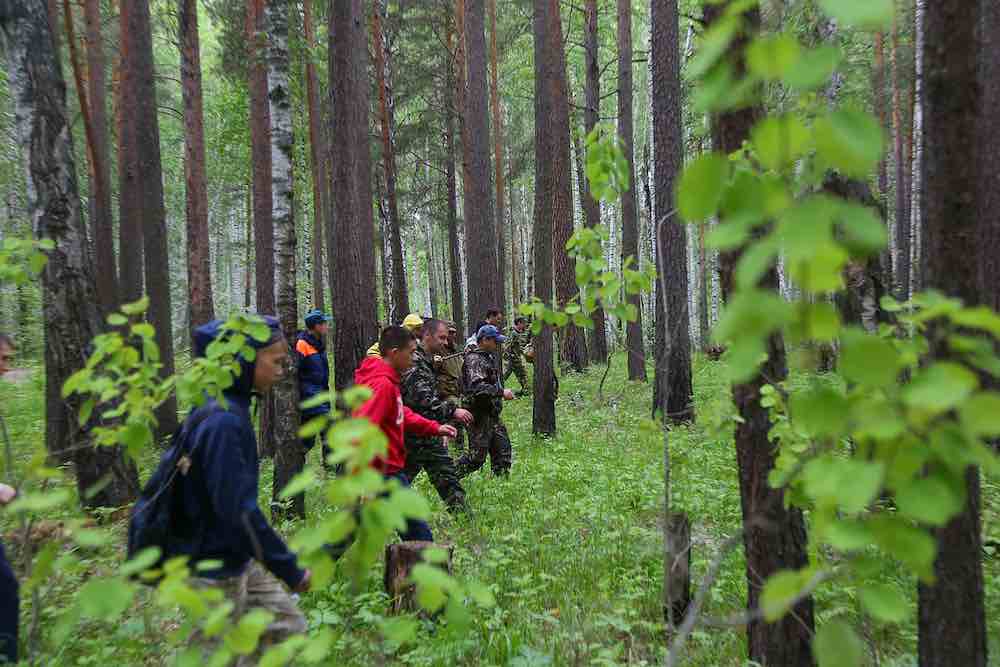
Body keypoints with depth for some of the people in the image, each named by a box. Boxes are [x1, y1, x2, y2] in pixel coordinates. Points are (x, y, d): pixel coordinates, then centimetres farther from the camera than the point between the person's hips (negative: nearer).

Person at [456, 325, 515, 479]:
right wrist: (502, 392, -24)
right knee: (477, 457, -5)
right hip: (480, 416, -10)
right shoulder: (475, 359, -16)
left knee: (502, 449, 11)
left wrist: (503, 392, 14)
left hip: (492, 414, 10)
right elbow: (478, 387, -29)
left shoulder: (489, 357, 15)